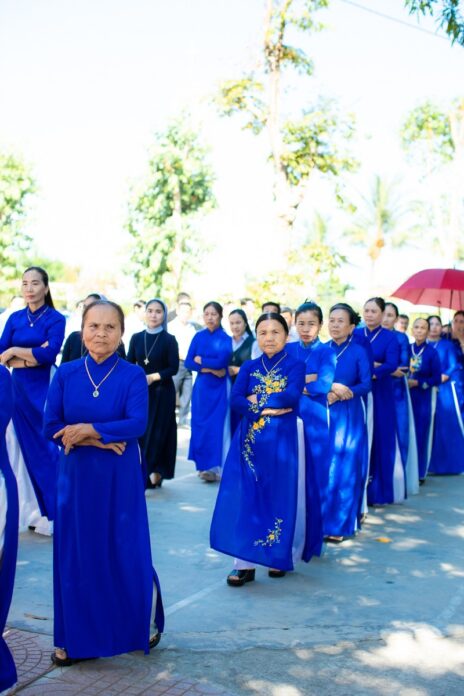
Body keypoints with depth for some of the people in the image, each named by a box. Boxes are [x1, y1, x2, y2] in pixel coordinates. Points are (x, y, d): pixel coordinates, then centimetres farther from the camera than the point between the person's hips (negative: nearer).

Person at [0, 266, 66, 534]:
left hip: (45, 389, -4)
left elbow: (49, 354, -17)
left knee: (47, 448, -2)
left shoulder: (56, 319, -4)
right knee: (27, 448, 8)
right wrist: (31, 356, -14)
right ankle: (36, 508, 19)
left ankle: (55, 511, 8)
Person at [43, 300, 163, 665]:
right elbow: (51, 427, -5)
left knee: (128, 554, 5)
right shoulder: (65, 373, 0)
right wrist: (100, 441, -16)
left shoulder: (133, 375, -6)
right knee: (75, 555, 8)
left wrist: (89, 430, -22)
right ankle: (76, 637, 23)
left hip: (120, 478, -2)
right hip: (76, 475, 2)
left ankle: (145, 625, 29)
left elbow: (137, 424, -18)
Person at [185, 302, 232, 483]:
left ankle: (214, 467, -4)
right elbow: (188, 362, 0)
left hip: (219, 387, -4)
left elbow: (222, 362, -18)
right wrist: (210, 369, -13)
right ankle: (203, 464, 16)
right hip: (201, 386, 4)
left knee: (216, 425, -6)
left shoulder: (225, 338, -4)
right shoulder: (198, 336, 6)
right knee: (200, 424, 5)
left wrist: (200, 361, -5)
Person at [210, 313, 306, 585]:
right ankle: (245, 563, 4)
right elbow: (235, 400, -5)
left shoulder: (295, 366, -1)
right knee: (246, 500, -1)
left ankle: (279, 557, 21)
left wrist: (257, 400, -10)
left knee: (280, 499, 4)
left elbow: (291, 397, -18)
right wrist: (268, 409, -17)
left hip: (281, 442, -3)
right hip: (249, 441, 3)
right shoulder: (249, 367, 9)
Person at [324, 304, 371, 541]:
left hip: (350, 416, -2)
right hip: (324, 414, 3)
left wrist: (347, 392, -22)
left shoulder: (359, 351, -2)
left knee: (345, 467, -2)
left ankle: (340, 524, 5)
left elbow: (367, 384, -7)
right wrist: (327, 391, -16)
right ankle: (320, 520, 14)